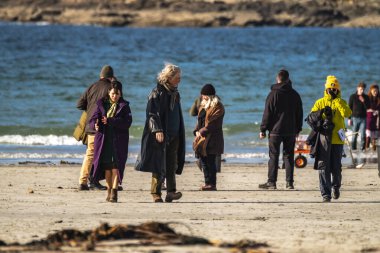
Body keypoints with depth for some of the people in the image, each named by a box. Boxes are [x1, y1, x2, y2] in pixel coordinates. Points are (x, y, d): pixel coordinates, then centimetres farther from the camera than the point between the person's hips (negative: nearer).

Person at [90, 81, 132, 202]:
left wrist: (110, 121, -20)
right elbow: (93, 119, 3)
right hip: (104, 139, 2)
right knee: (107, 166, 4)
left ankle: (114, 192, -12)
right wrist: (95, 125, -22)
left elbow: (127, 122, -9)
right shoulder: (101, 104, 9)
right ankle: (109, 190, 16)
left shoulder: (124, 106, 4)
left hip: (118, 140, -2)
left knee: (116, 166, -10)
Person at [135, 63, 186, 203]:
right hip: (160, 135, -7)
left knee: (172, 164, -2)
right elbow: (152, 113, -16)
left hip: (174, 135, 7)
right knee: (159, 165, -4)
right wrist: (157, 130, -27)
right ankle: (156, 193, 1)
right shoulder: (157, 92, -8)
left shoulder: (175, 94, 15)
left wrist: (180, 133, 23)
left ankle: (171, 191, -6)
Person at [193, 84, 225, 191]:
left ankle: (212, 184, -8)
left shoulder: (217, 107, -9)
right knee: (203, 161, 8)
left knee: (210, 161, -9)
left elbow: (212, 123, -15)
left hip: (211, 138, -9)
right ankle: (208, 182, 14)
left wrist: (202, 132, -15)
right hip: (202, 138, 9)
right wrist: (197, 131, 2)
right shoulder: (204, 106, 19)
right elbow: (200, 120, 18)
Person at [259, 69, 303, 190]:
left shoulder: (273, 94, -8)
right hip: (291, 131, 4)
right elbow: (299, 113, 13)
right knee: (289, 156, 7)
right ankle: (290, 182, 4)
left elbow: (267, 113, -8)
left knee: (273, 156, -1)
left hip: (275, 130, -4)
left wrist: (263, 130, -3)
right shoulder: (295, 94, 6)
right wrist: (298, 129, 22)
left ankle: (271, 182, -3)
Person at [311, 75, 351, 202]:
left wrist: (337, 101, -12)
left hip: (337, 140, 0)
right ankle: (325, 193, -4)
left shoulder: (341, 102, 7)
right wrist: (323, 114, -16)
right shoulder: (320, 103, 8)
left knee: (336, 167, 6)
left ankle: (336, 186, 33)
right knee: (324, 167, -5)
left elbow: (347, 113, -12)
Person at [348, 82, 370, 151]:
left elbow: (368, 108, 2)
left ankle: (362, 148, 0)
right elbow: (349, 108, 4)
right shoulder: (353, 97, 2)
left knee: (363, 135, -5)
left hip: (363, 118, 1)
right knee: (354, 135, 2)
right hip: (355, 118, -1)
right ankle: (353, 148, 11)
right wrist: (349, 119, -1)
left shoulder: (366, 97, 6)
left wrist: (363, 101, -13)